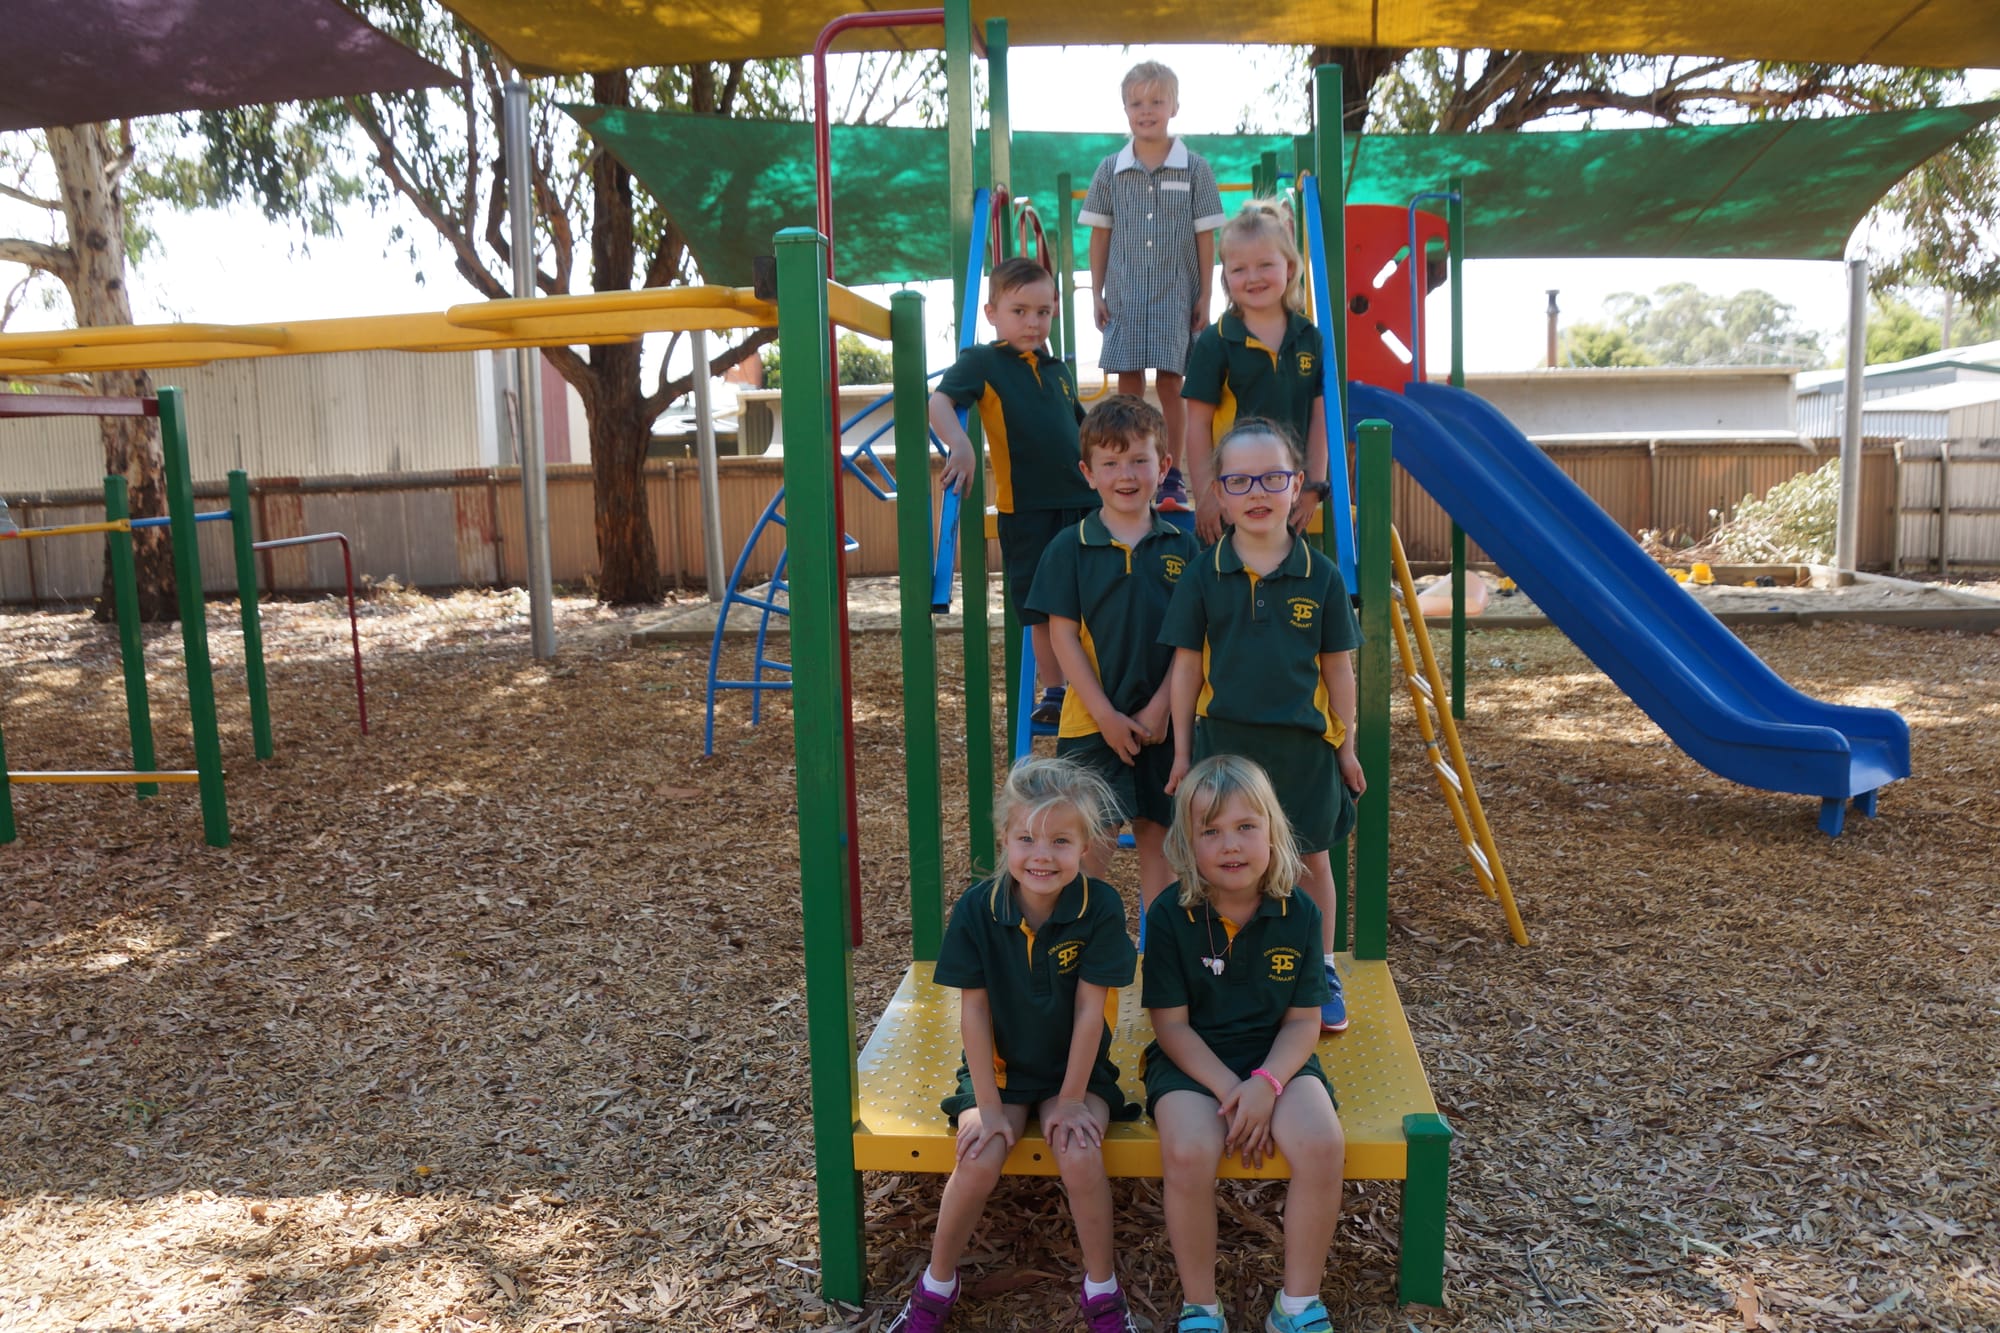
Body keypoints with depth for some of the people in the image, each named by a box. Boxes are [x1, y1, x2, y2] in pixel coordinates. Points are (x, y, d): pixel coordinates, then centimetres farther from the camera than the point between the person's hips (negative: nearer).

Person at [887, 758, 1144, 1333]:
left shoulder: (1100, 908, -18)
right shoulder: (977, 908, -16)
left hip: (1074, 1069, 0)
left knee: (1080, 1154, -25)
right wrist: (989, 1106, -12)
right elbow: (973, 1011, -11)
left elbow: (1089, 1011, -14)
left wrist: (1072, 1099, -12)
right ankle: (937, 1284, 5)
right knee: (980, 1159, -22)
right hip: (998, 1067, 1)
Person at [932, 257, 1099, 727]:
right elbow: (939, 402, -18)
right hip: (1024, 506, -5)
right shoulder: (982, 362, -2)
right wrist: (960, 444, -36)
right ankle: (1053, 692, 15)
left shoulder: (1058, 369, 16)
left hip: (1082, 499, 5)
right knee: (1041, 608, 3)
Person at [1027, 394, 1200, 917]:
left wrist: (1159, 707, -9)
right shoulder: (1070, 547, -2)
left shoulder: (1182, 547, 3)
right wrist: (1106, 715, -10)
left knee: (1158, 837, 11)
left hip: (1165, 721, 2)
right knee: (1092, 845, -1)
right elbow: (1063, 637, -5)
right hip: (1093, 722, -2)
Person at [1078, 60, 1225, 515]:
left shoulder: (1194, 168, 0)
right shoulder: (1111, 170, 4)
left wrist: (1204, 296, -1)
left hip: (1176, 295, -1)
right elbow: (1100, 234, 8)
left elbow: (1205, 236, 1)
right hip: (1124, 296, 1)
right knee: (1128, 383, 3)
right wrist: (1097, 293, 4)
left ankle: (1171, 475, 12)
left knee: (1170, 383, 2)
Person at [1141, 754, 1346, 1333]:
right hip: (1192, 1061, -2)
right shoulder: (1170, 915, -10)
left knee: (1322, 1145, -26)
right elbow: (1171, 1024, -8)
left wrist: (1265, 1083, -18)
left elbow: (1303, 1020, -1)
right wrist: (1228, 1089, -19)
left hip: (1275, 1057, 2)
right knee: (1188, 1153, -31)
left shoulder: (1298, 914, -5)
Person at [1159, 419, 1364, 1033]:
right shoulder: (1204, 575, -3)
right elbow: (1187, 665, 0)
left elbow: (1337, 666, 3)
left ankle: (1321, 974, 32)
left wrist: (1345, 745, 6)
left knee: (1310, 861, 14)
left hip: (1302, 745, 1)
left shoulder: (1321, 575, -3)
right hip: (1221, 741, 0)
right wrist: (1182, 749, 1)